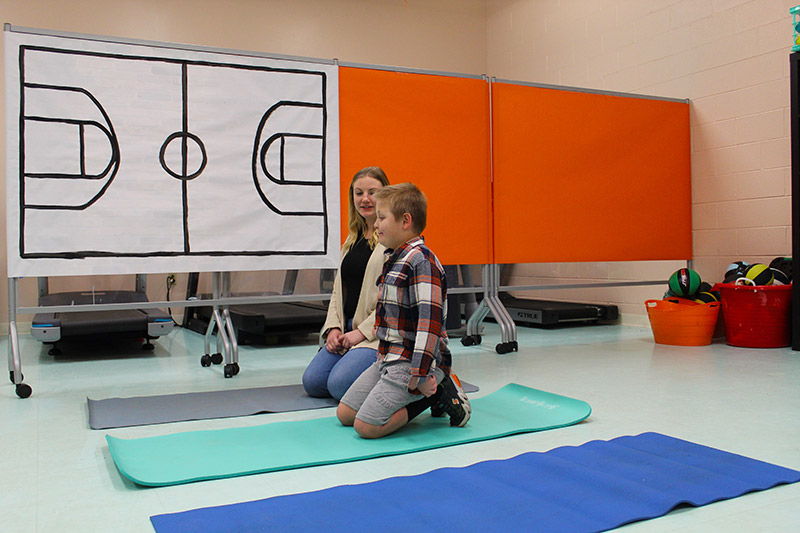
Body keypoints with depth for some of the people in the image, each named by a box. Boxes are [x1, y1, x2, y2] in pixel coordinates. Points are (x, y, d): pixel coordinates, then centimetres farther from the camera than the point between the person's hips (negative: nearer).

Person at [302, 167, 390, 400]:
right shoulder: (353, 238, 17)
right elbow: (338, 288, 18)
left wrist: (362, 332, -15)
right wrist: (333, 328, 3)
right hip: (348, 328, 8)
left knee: (340, 385, -22)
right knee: (312, 382, -5)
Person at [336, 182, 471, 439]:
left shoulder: (421, 261, -18)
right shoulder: (394, 259, 13)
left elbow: (430, 319, -25)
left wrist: (421, 375, -27)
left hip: (411, 362, -10)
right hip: (388, 359, 10)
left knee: (366, 426, -16)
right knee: (344, 413, 8)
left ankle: (438, 393, -2)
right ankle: (427, 394, 10)